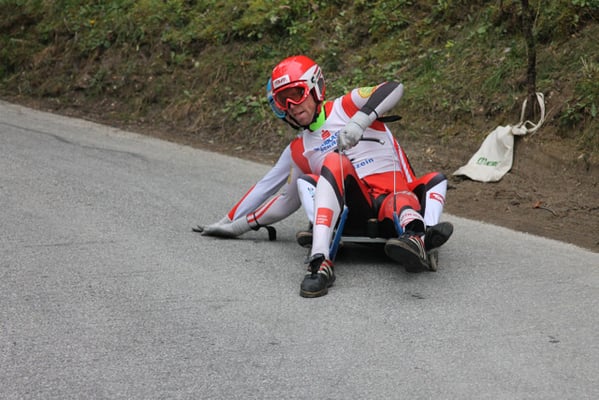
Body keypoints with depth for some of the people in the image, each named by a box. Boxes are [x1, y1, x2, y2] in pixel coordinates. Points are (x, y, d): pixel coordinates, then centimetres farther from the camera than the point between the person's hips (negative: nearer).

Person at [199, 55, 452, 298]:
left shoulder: (346, 107, 12)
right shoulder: (298, 151, 24)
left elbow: (393, 89, -4)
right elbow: (286, 200, 31)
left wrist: (360, 120, -19)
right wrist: (235, 223, 31)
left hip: (394, 194, -1)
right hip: (353, 205, 2)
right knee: (335, 161, -28)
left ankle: (417, 235, -72)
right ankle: (320, 262, -49)